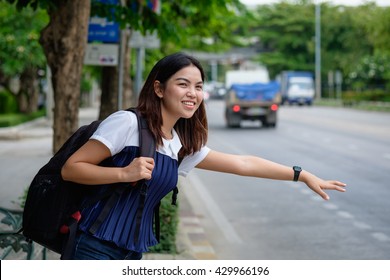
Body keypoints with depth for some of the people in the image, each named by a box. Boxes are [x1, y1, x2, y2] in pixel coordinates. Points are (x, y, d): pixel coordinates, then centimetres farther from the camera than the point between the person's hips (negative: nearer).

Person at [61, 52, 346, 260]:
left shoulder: (184, 146, 7)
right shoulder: (127, 123, -13)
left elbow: (243, 163, 13)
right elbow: (70, 168, -13)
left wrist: (302, 175, 14)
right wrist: (125, 173, -25)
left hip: (131, 254, 7)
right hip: (95, 248, -7)